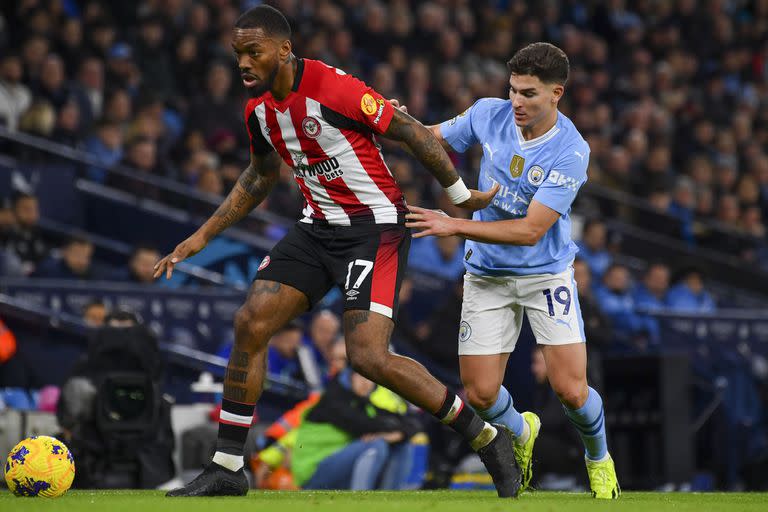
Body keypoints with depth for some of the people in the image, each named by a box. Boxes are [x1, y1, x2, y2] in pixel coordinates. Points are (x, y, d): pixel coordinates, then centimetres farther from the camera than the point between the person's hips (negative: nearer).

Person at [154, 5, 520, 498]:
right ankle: (227, 468, 8)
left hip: (377, 226, -8)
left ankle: (488, 438, -2)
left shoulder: (335, 89, -23)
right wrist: (202, 237, 20)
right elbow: (260, 177, 21)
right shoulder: (259, 109, 2)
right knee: (250, 324, -3)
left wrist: (462, 196, -6)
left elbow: (413, 133, -15)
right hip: (319, 226, 8)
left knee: (369, 357, -18)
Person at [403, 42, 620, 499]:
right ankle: (521, 433, 33)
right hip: (488, 274, 3)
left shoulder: (570, 152, -21)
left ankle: (599, 457, 23)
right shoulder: (488, 115, -8)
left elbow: (531, 230, -25)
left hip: (546, 273, -3)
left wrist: (454, 226, -29)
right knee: (480, 394, -4)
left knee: (571, 391, -11)